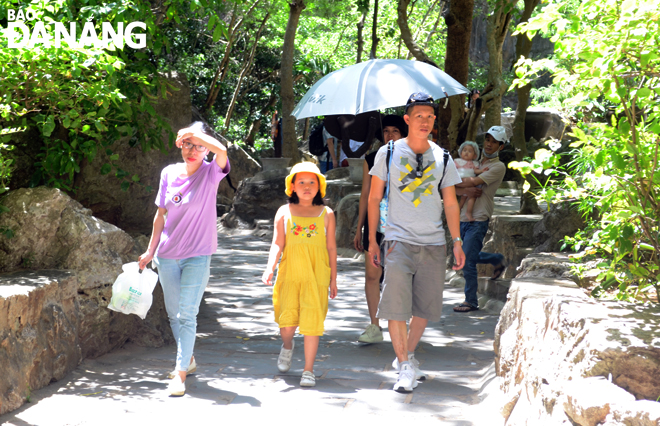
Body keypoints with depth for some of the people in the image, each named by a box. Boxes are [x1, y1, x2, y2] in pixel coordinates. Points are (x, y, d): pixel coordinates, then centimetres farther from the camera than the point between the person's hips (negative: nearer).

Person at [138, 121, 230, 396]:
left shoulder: (211, 173, -9)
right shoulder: (169, 173, 3)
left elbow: (221, 150, -33)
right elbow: (161, 214, 12)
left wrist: (193, 133, -25)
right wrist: (151, 250, 15)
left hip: (197, 256, -4)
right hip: (168, 255, 5)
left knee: (187, 314, -9)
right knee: (173, 314, 14)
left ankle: (180, 373, -6)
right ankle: (188, 360, 33)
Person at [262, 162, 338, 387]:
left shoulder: (326, 214, 8)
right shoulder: (284, 212, 7)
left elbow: (331, 247, 11)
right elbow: (277, 243, 3)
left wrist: (333, 279, 11)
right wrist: (270, 268, -13)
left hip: (317, 274, 0)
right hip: (290, 272, 0)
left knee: (312, 320, -4)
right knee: (287, 319, -5)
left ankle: (309, 370, 6)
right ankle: (287, 346, 30)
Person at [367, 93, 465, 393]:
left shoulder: (442, 157, 7)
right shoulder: (388, 153, 1)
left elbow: (450, 202, 11)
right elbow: (374, 198, 5)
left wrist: (457, 241, 5)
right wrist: (372, 240, 2)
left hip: (434, 244, 3)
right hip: (399, 241, -3)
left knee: (425, 307, 7)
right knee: (396, 304, -12)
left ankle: (407, 356, 25)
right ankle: (405, 367, -6)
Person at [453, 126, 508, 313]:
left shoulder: (498, 167, -4)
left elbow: (474, 181, -18)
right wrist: (465, 190, -14)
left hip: (478, 221, -7)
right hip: (463, 219, 7)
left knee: (467, 262, -8)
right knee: (471, 256, 19)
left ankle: (471, 301, 1)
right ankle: (498, 260, 43)